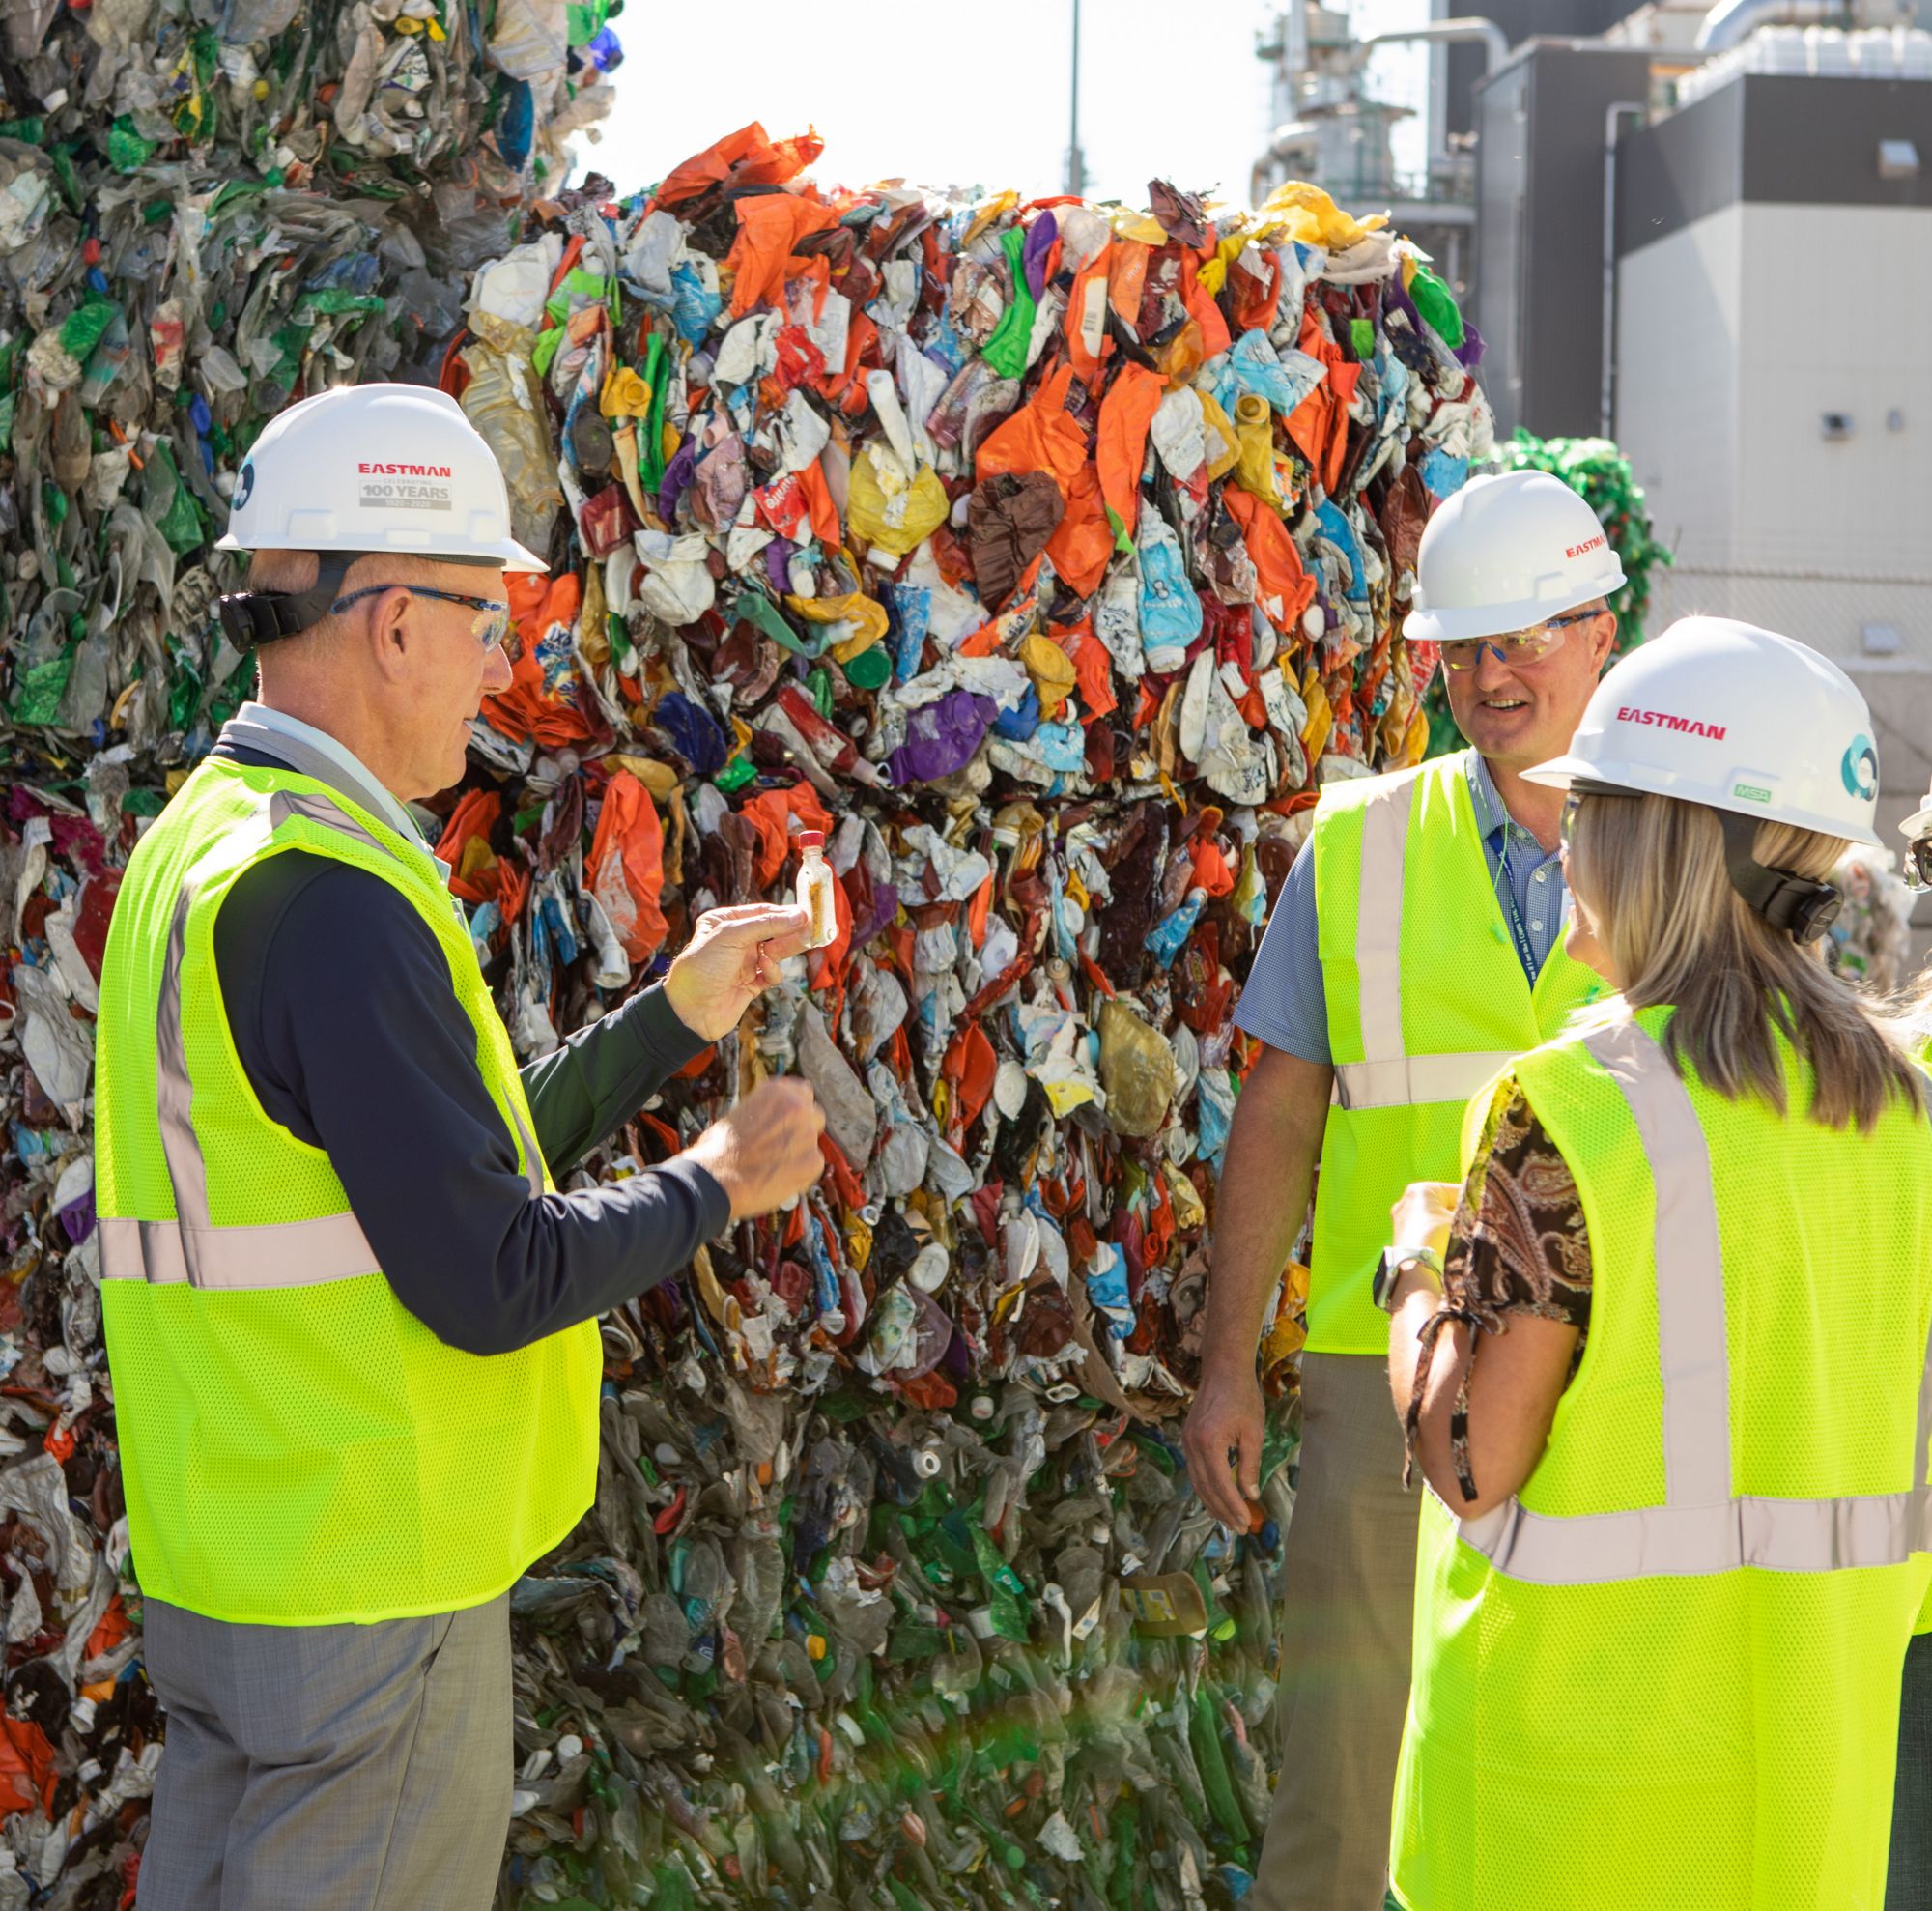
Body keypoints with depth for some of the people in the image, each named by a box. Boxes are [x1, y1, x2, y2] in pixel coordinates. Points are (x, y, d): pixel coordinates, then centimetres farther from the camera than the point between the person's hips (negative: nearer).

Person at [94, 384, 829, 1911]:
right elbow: (493, 1282, -22)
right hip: (365, 1582, -10)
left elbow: (456, 1151, 16)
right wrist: (717, 1186, -7)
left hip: (230, 1559, 10)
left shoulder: (210, 843, 11)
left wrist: (672, 1017, 19)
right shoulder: (330, 896, -21)